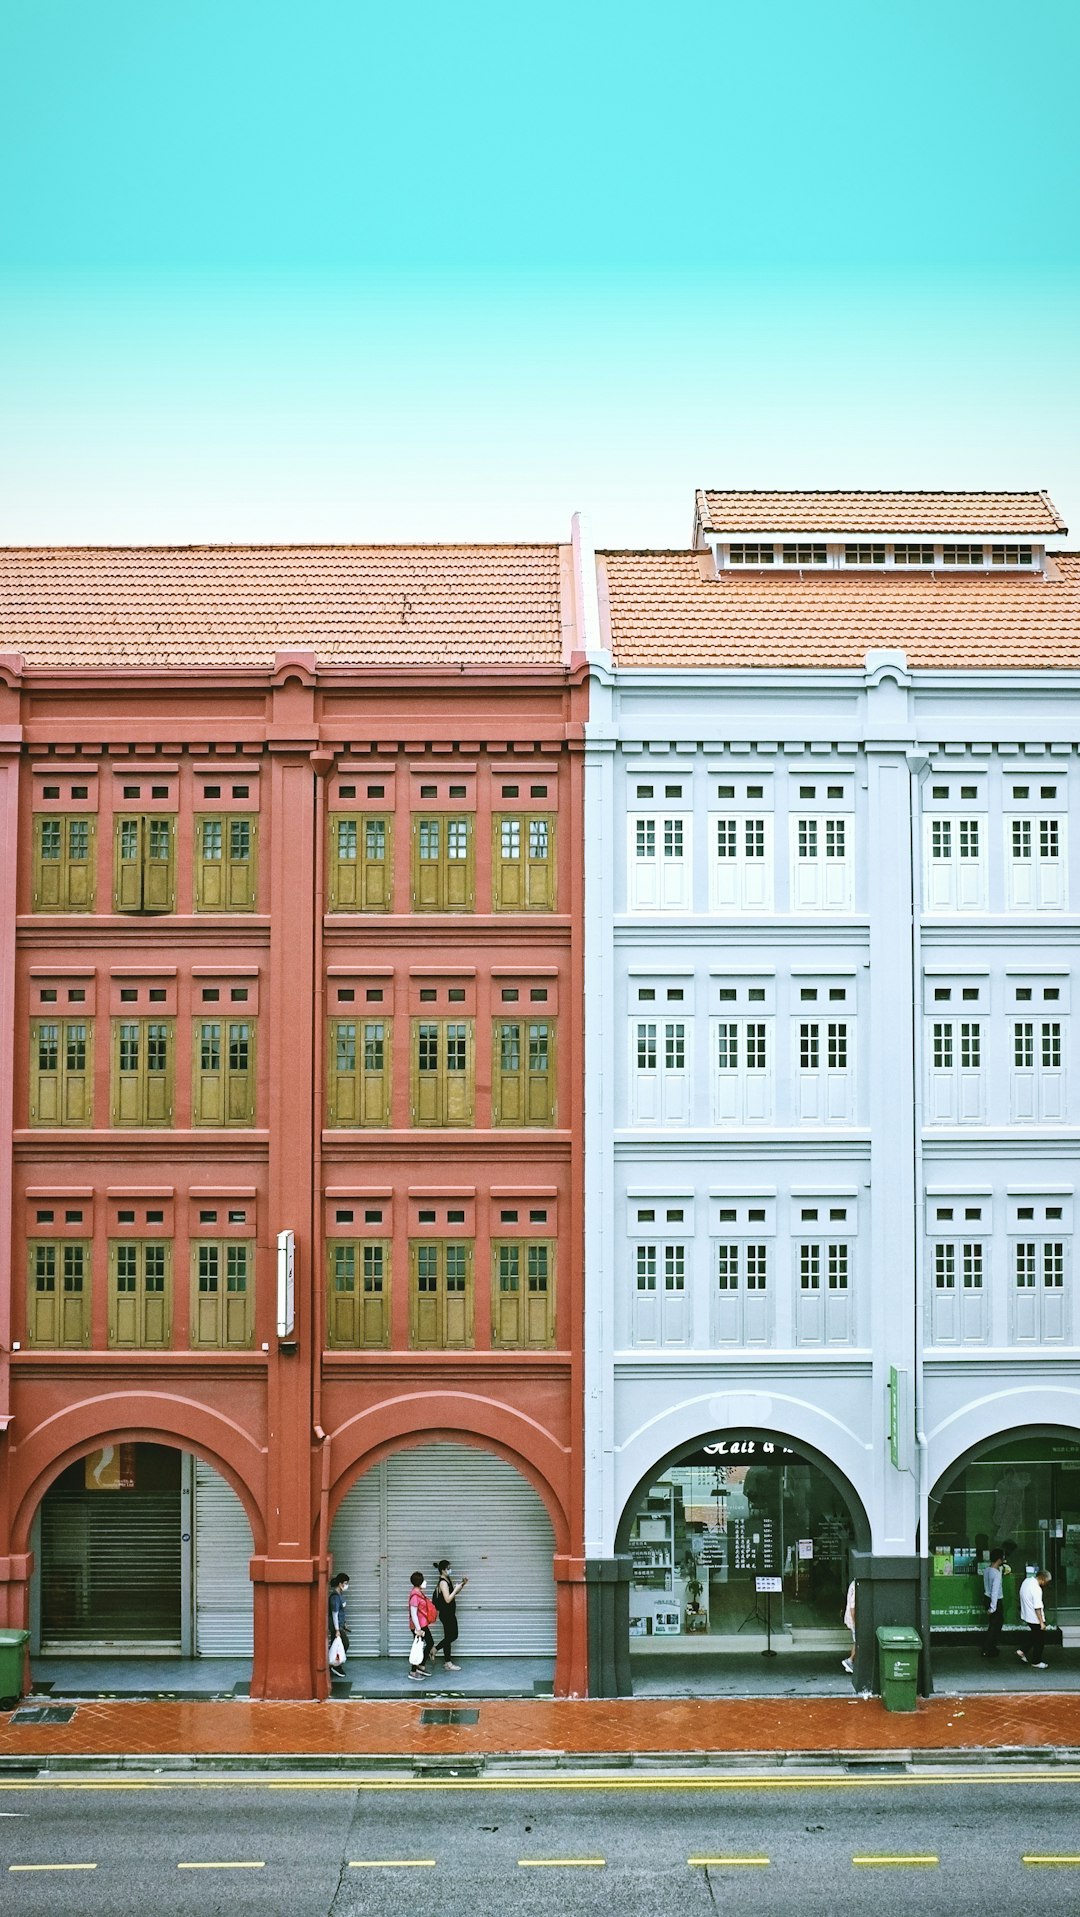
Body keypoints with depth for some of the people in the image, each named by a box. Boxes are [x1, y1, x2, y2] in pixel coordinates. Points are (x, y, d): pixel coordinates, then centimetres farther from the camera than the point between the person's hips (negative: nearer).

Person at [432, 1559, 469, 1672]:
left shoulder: (448, 1580, 9)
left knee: (453, 1636, 14)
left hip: (450, 1613, 10)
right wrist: (456, 1588, -22)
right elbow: (448, 1599, -26)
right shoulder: (443, 1582, -20)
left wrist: (462, 1585, 7)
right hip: (446, 1614, -10)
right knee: (449, 1637, -2)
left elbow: (453, 1593, 20)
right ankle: (448, 1664, 8)